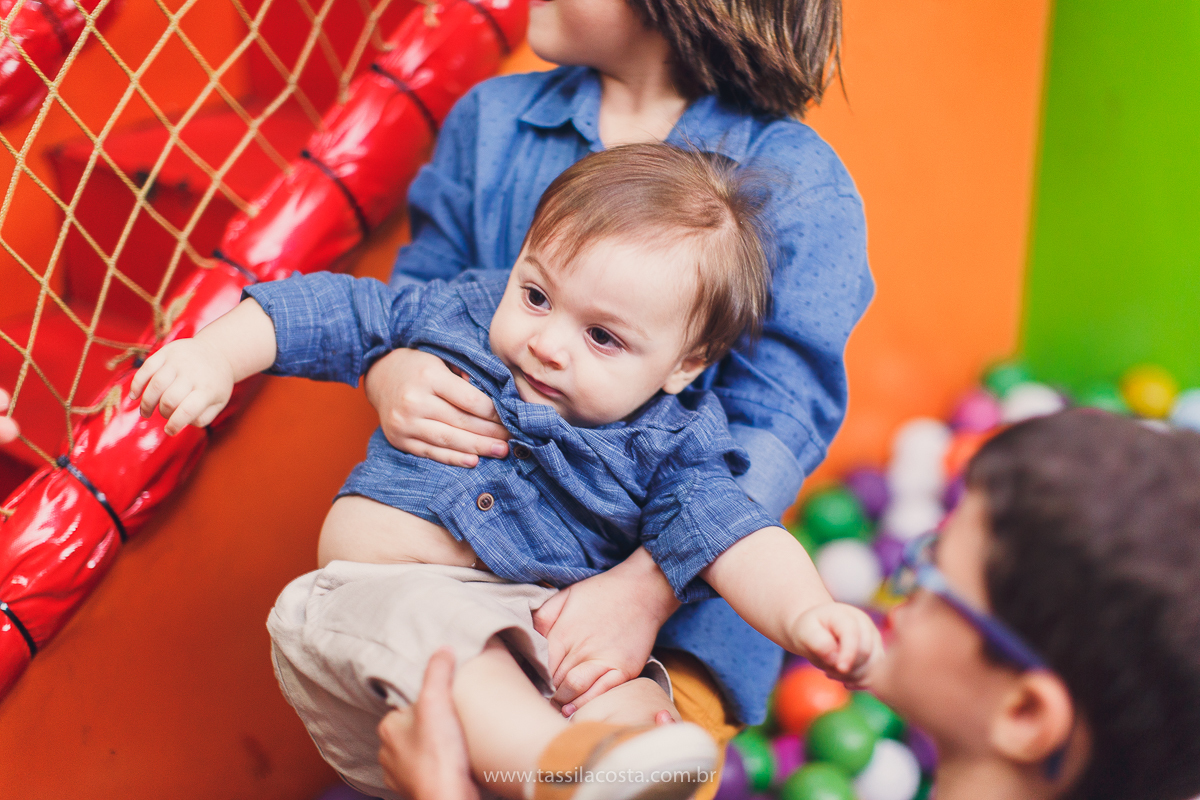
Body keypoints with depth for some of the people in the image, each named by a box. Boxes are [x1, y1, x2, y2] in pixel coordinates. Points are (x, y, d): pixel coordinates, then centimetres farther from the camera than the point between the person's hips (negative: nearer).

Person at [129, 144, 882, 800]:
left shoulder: (664, 447, 3)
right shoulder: (458, 315, 10)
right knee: (432, 618, -38)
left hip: (546, 646, 2)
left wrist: (805, 614, -28)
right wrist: (215, 357, 3)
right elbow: (332, 312, 17)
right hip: (370, 596, -1)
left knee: (637, 700, -29)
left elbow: (735, 541, -9)